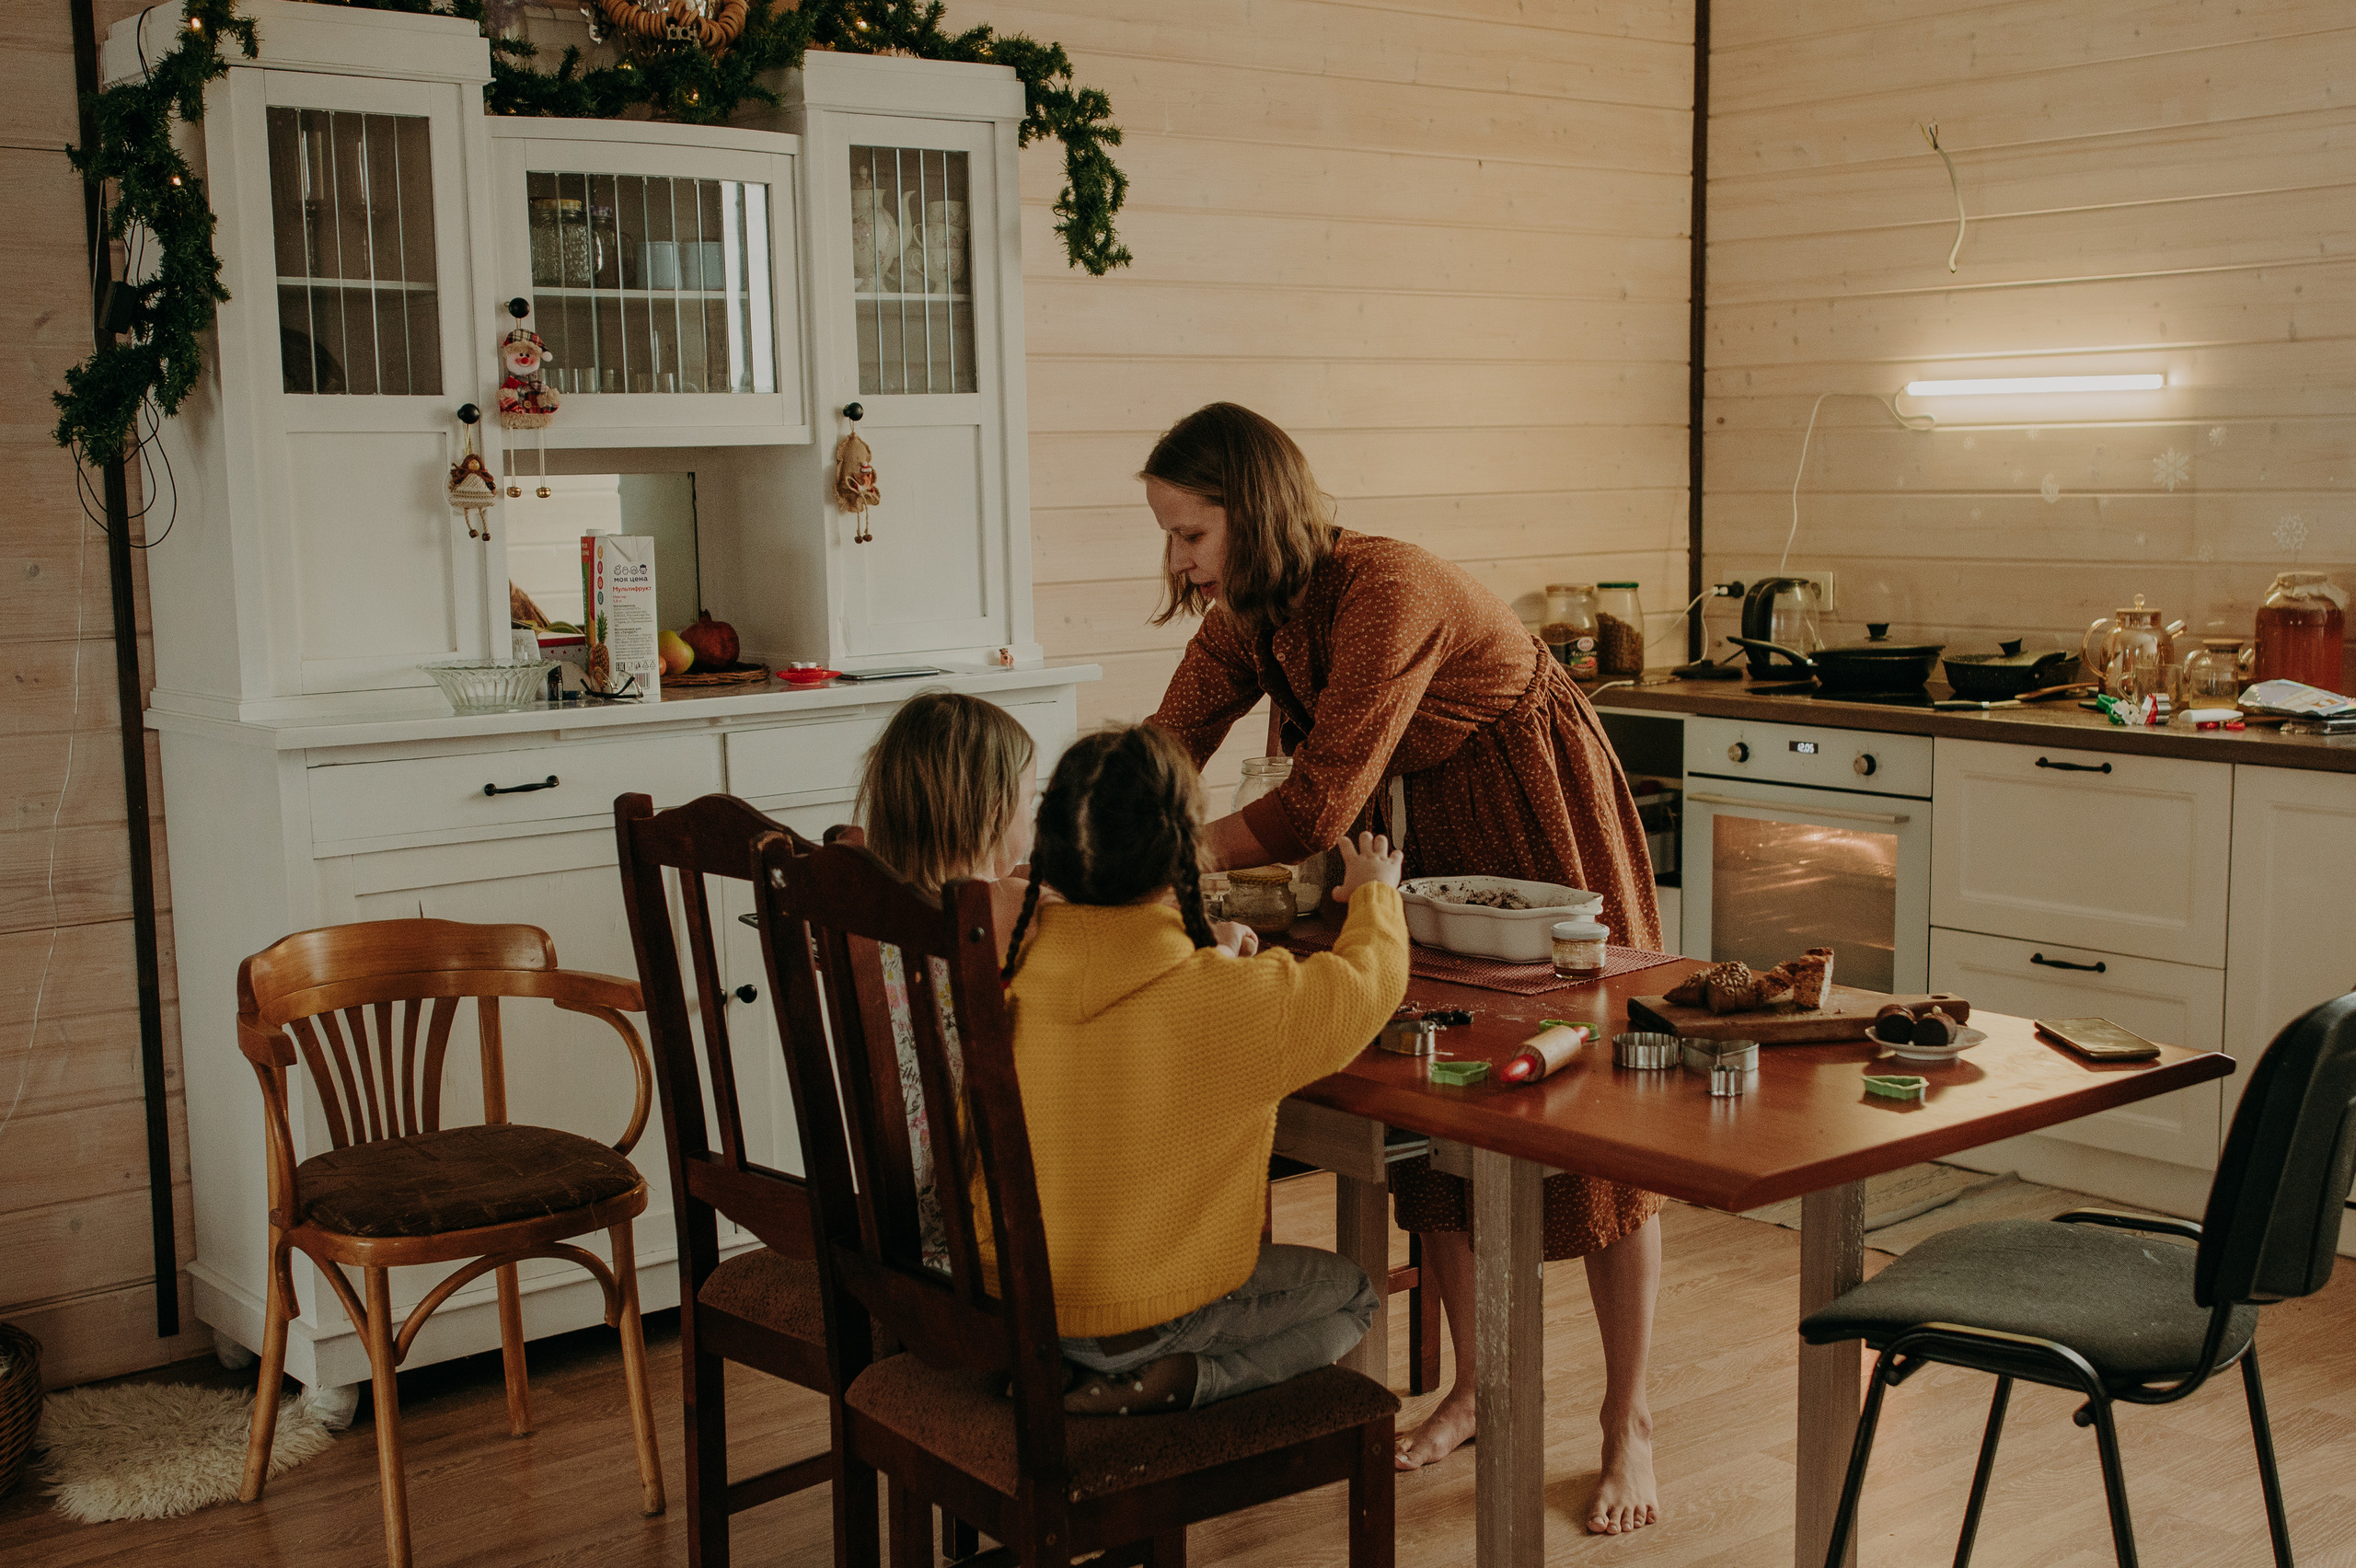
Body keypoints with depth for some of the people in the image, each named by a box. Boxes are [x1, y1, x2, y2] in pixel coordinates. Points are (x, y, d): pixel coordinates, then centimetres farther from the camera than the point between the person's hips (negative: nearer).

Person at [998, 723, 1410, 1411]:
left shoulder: (1012, 969, -12)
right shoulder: (1226, 1001, -25)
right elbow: (1370, 977, -7)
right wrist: (1375, 892, 15)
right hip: (1145, 1313, -6)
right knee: (1351, 1293, 21)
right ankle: (1176, 1381, -4)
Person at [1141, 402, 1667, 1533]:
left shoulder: (1386, 592, -32)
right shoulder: (1245, 617, -6)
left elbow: (1322, 801, -33)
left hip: (1542, 822, -8)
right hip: (1425, 834, 8)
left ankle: (1627, 1425, 10)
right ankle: (1475, 1389, 23)